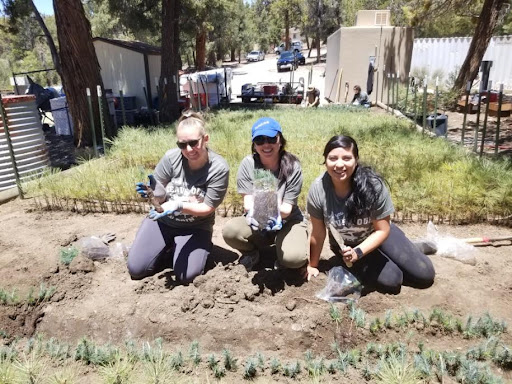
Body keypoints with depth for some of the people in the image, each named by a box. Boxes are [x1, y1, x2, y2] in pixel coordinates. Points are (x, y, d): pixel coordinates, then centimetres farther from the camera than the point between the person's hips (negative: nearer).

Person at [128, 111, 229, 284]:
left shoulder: (219, 168, -21)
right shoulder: (171, 158, -17)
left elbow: (207, 208, -18)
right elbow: (161, 195, -7)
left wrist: (179, 206, -35)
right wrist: (154, 190, -32)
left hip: (195, 228, -2)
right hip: (162, 221, 2)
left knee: (187, 276, -18)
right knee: (136, 269, -6)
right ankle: (168, 250, 21)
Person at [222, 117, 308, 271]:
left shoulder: (292, 167, -15)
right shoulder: (247, 164, -11)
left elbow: (287, 207, -16)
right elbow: (248, 201, -15)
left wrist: (277, 214, -41)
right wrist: (253, 213, -40)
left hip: (288, 222, -2)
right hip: (257, 223, 2)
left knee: (294, 257, -32)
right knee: (229, 230, -28)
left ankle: (282, 259, 7)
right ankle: (252, 253, 5)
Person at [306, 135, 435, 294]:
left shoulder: (373, 185, -29)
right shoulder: (317, 190, -27)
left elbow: (382, 230, -20)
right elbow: (318, 233, -15)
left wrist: (358, 252, -33)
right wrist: (313, 265, -6)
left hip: (376, 235, 1)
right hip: (345, 245, -1)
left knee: (424, 275, -1)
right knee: (390, 281, -18)